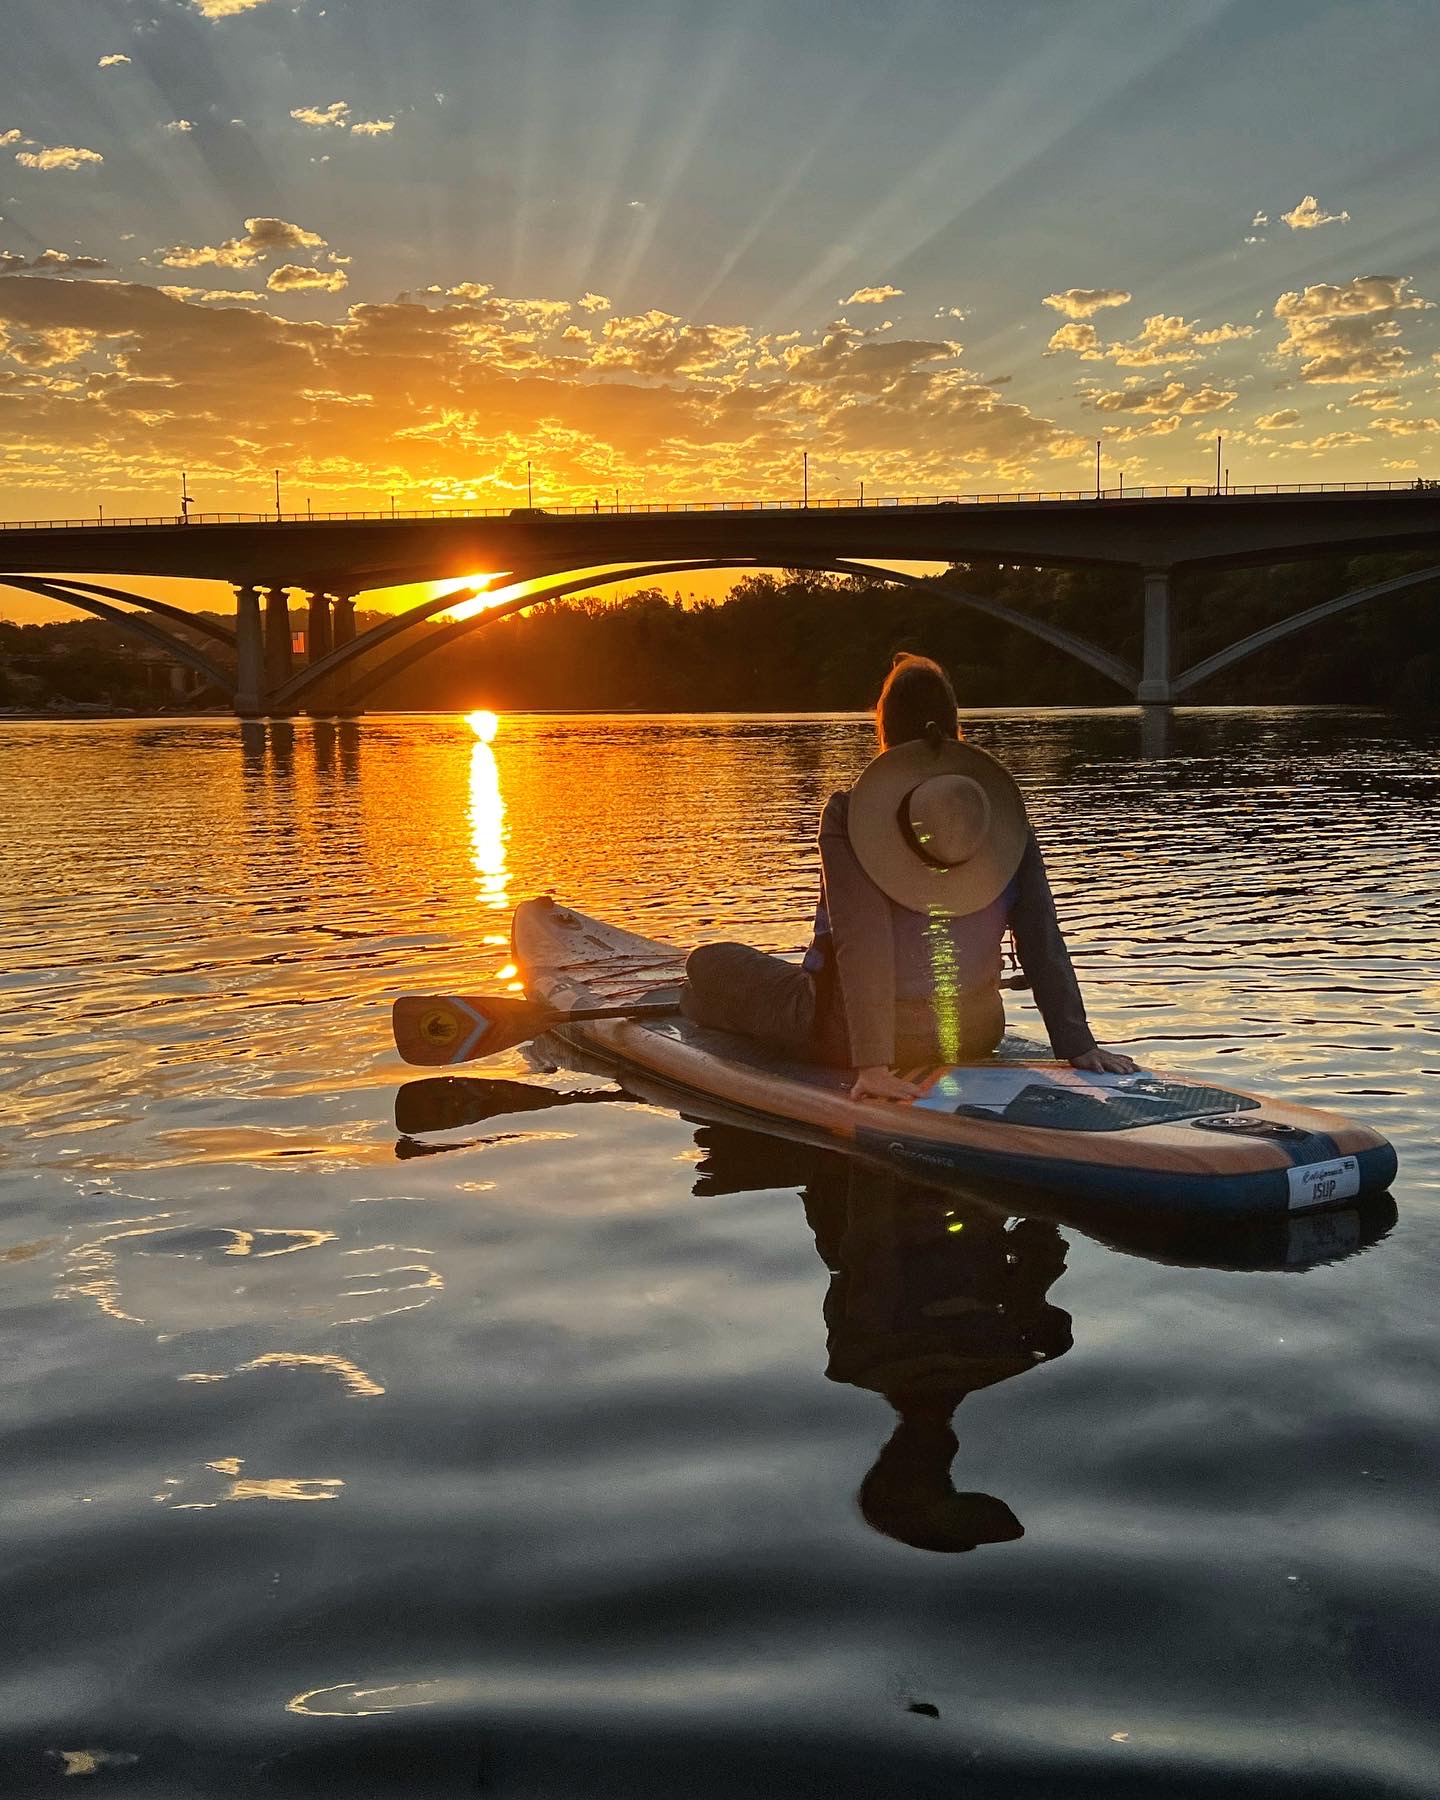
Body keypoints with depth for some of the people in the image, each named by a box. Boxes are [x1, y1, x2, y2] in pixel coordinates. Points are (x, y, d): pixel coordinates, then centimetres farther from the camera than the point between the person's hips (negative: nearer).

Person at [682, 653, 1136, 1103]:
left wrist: (872, 1064, -23)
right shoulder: (1001, 809, -5)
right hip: (975, 1038, 5)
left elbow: (861, 944, -23)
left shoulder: (847, 815, -16)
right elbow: (1044, 944, -8)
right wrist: (1078, 1045, -6)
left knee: (709, 964, 18)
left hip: (848, 1041, -4)